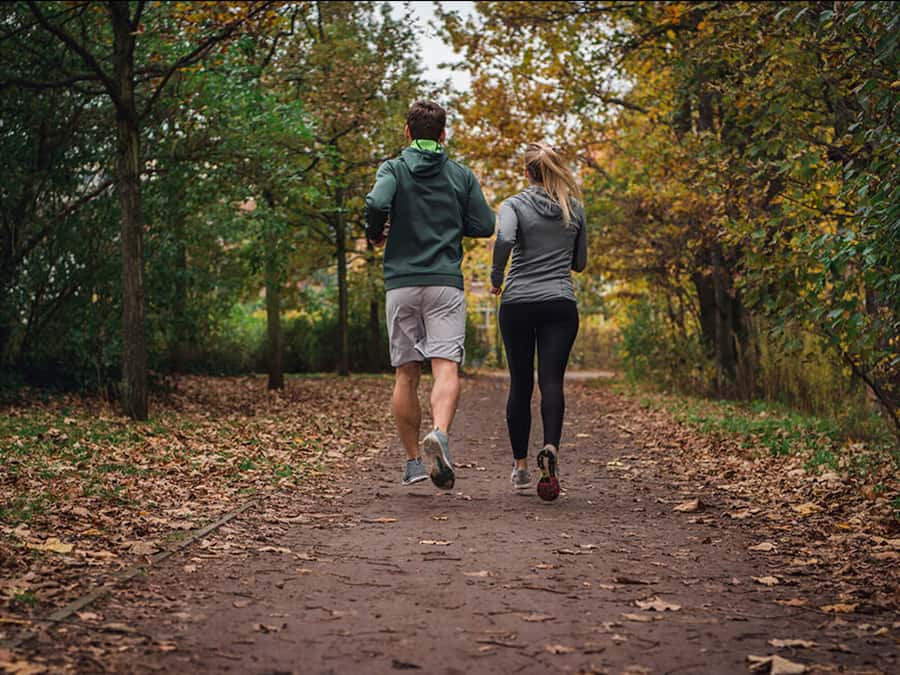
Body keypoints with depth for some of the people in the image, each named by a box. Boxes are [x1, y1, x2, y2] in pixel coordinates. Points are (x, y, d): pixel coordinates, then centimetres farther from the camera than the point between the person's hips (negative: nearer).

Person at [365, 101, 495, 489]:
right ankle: (440, 433, -37)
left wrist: (374, 234, 3)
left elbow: (377, 203, -17)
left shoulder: (393, 169, 3)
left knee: (406, 375, 8)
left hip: (401, 282, 0)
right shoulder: (462, 175, 9)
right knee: (446, 370, -10)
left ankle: (413, 462, 11)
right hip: (446, 283, 0)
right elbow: (484, 226, 7)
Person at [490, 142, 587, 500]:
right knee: (552, 381, -7)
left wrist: (496, 277, -7)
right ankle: (550, 448, -32)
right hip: (561, 304, 1)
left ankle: (520, 465, 13)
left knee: (520, 384, 7)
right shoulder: (574, 209, 9)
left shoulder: (514, 205, -1)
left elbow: (504, 239, -22)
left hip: (517, 303, -1)